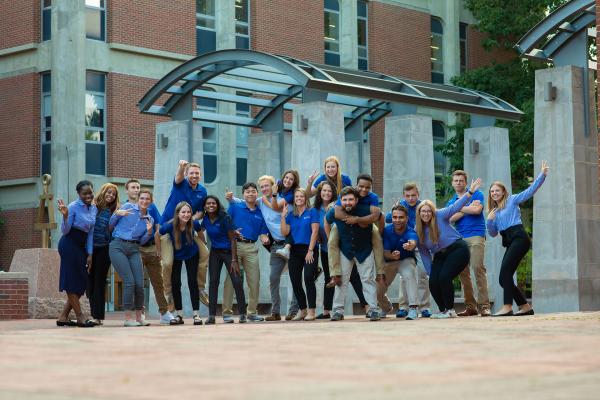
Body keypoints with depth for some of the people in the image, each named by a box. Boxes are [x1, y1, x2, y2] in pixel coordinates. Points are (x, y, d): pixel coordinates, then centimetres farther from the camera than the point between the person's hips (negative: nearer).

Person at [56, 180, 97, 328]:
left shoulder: (94, 209, 10)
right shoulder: (73, 207, -11)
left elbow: (90, 233, 12)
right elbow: (65, 231, -11)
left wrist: (90, 254, 7)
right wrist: (65, 216, -28)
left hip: (81, 247, 8)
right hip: (69, 245, -8)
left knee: (81, 283, 8)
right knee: (72, 282, -5)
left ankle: (63, 317, 13)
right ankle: (80, 317, -2)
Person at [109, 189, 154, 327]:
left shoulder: (149, 220, 14)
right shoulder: (128, 207, 1)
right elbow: (110, 225, 3)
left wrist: (149, 232, -4)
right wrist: (117, 214, -16)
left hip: (134, 249, 4)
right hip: (118, 246, -4)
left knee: (139, 284, -5)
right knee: (129, 282, -13)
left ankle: (139, 317, 10)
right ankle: (128, 318, -6)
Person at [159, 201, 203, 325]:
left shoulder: (193, 224, -28)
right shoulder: (170, 225, -32)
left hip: (192, 255, 0)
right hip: (176, 256, 0)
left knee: (192, 282, -7)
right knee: (175, 283, -1)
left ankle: (196, 314, -3)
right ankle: (179, 315, 10)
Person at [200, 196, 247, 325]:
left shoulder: (224, 218, -15)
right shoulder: (205, 219, -2)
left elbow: (232, 239, -14)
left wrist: (234, 260, -16)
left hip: (228, 251, -4)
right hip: (215, 252, 4)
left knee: (237, 281, -9)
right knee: (213, 282, -1)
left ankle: (242, 314, 0)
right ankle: (211, 315, 0)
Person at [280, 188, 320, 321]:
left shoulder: (312, 212, 2)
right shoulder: (291, 215, 14)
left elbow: (314, 232, -6)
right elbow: (284, 232, 4)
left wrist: (310, 251, -12)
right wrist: (283, 216, -4)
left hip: (308, 250, -5)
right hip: (295, 250, 5)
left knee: (308, 279, -14)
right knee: (295, 282, 4)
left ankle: (311, 311, -12)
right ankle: (302, 310, 15)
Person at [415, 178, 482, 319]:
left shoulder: (440, 216, -9)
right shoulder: (418, 231, 3)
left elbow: (455, 207, -21)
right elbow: (424, 253, 7)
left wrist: (470, 192, -33)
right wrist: (430, 272, 4)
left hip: (457, 249, -6)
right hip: (440, 256, 6)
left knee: (444, 277, -22)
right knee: (433, 282, -11)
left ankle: (450, 310, -9)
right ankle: (443, 311, 8)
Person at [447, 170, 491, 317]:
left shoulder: (476, 194, 9)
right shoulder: (450, 202, 20)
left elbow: (477, 209, -9)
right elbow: (452, 218, 2)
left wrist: (459, 208, 2)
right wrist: (468, 208, -4)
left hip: (476, 235, -5)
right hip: (459, 238, 5)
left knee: (478, 268, -17)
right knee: (462, 272, 0)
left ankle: (484, 305, -17)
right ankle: (470, 306, 5)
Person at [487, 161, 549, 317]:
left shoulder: (512, 200, 6)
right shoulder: (494, 211, 23)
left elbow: (531, 190, -1)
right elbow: (493, 233, 21)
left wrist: (542, 175, -11)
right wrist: (489, 221, 2)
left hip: (519, 238, -8)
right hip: (510, 243, 8)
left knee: (505, 271, -22)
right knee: (505, 279, 2)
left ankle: (507, 306, -26)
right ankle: (525, 306, 11)